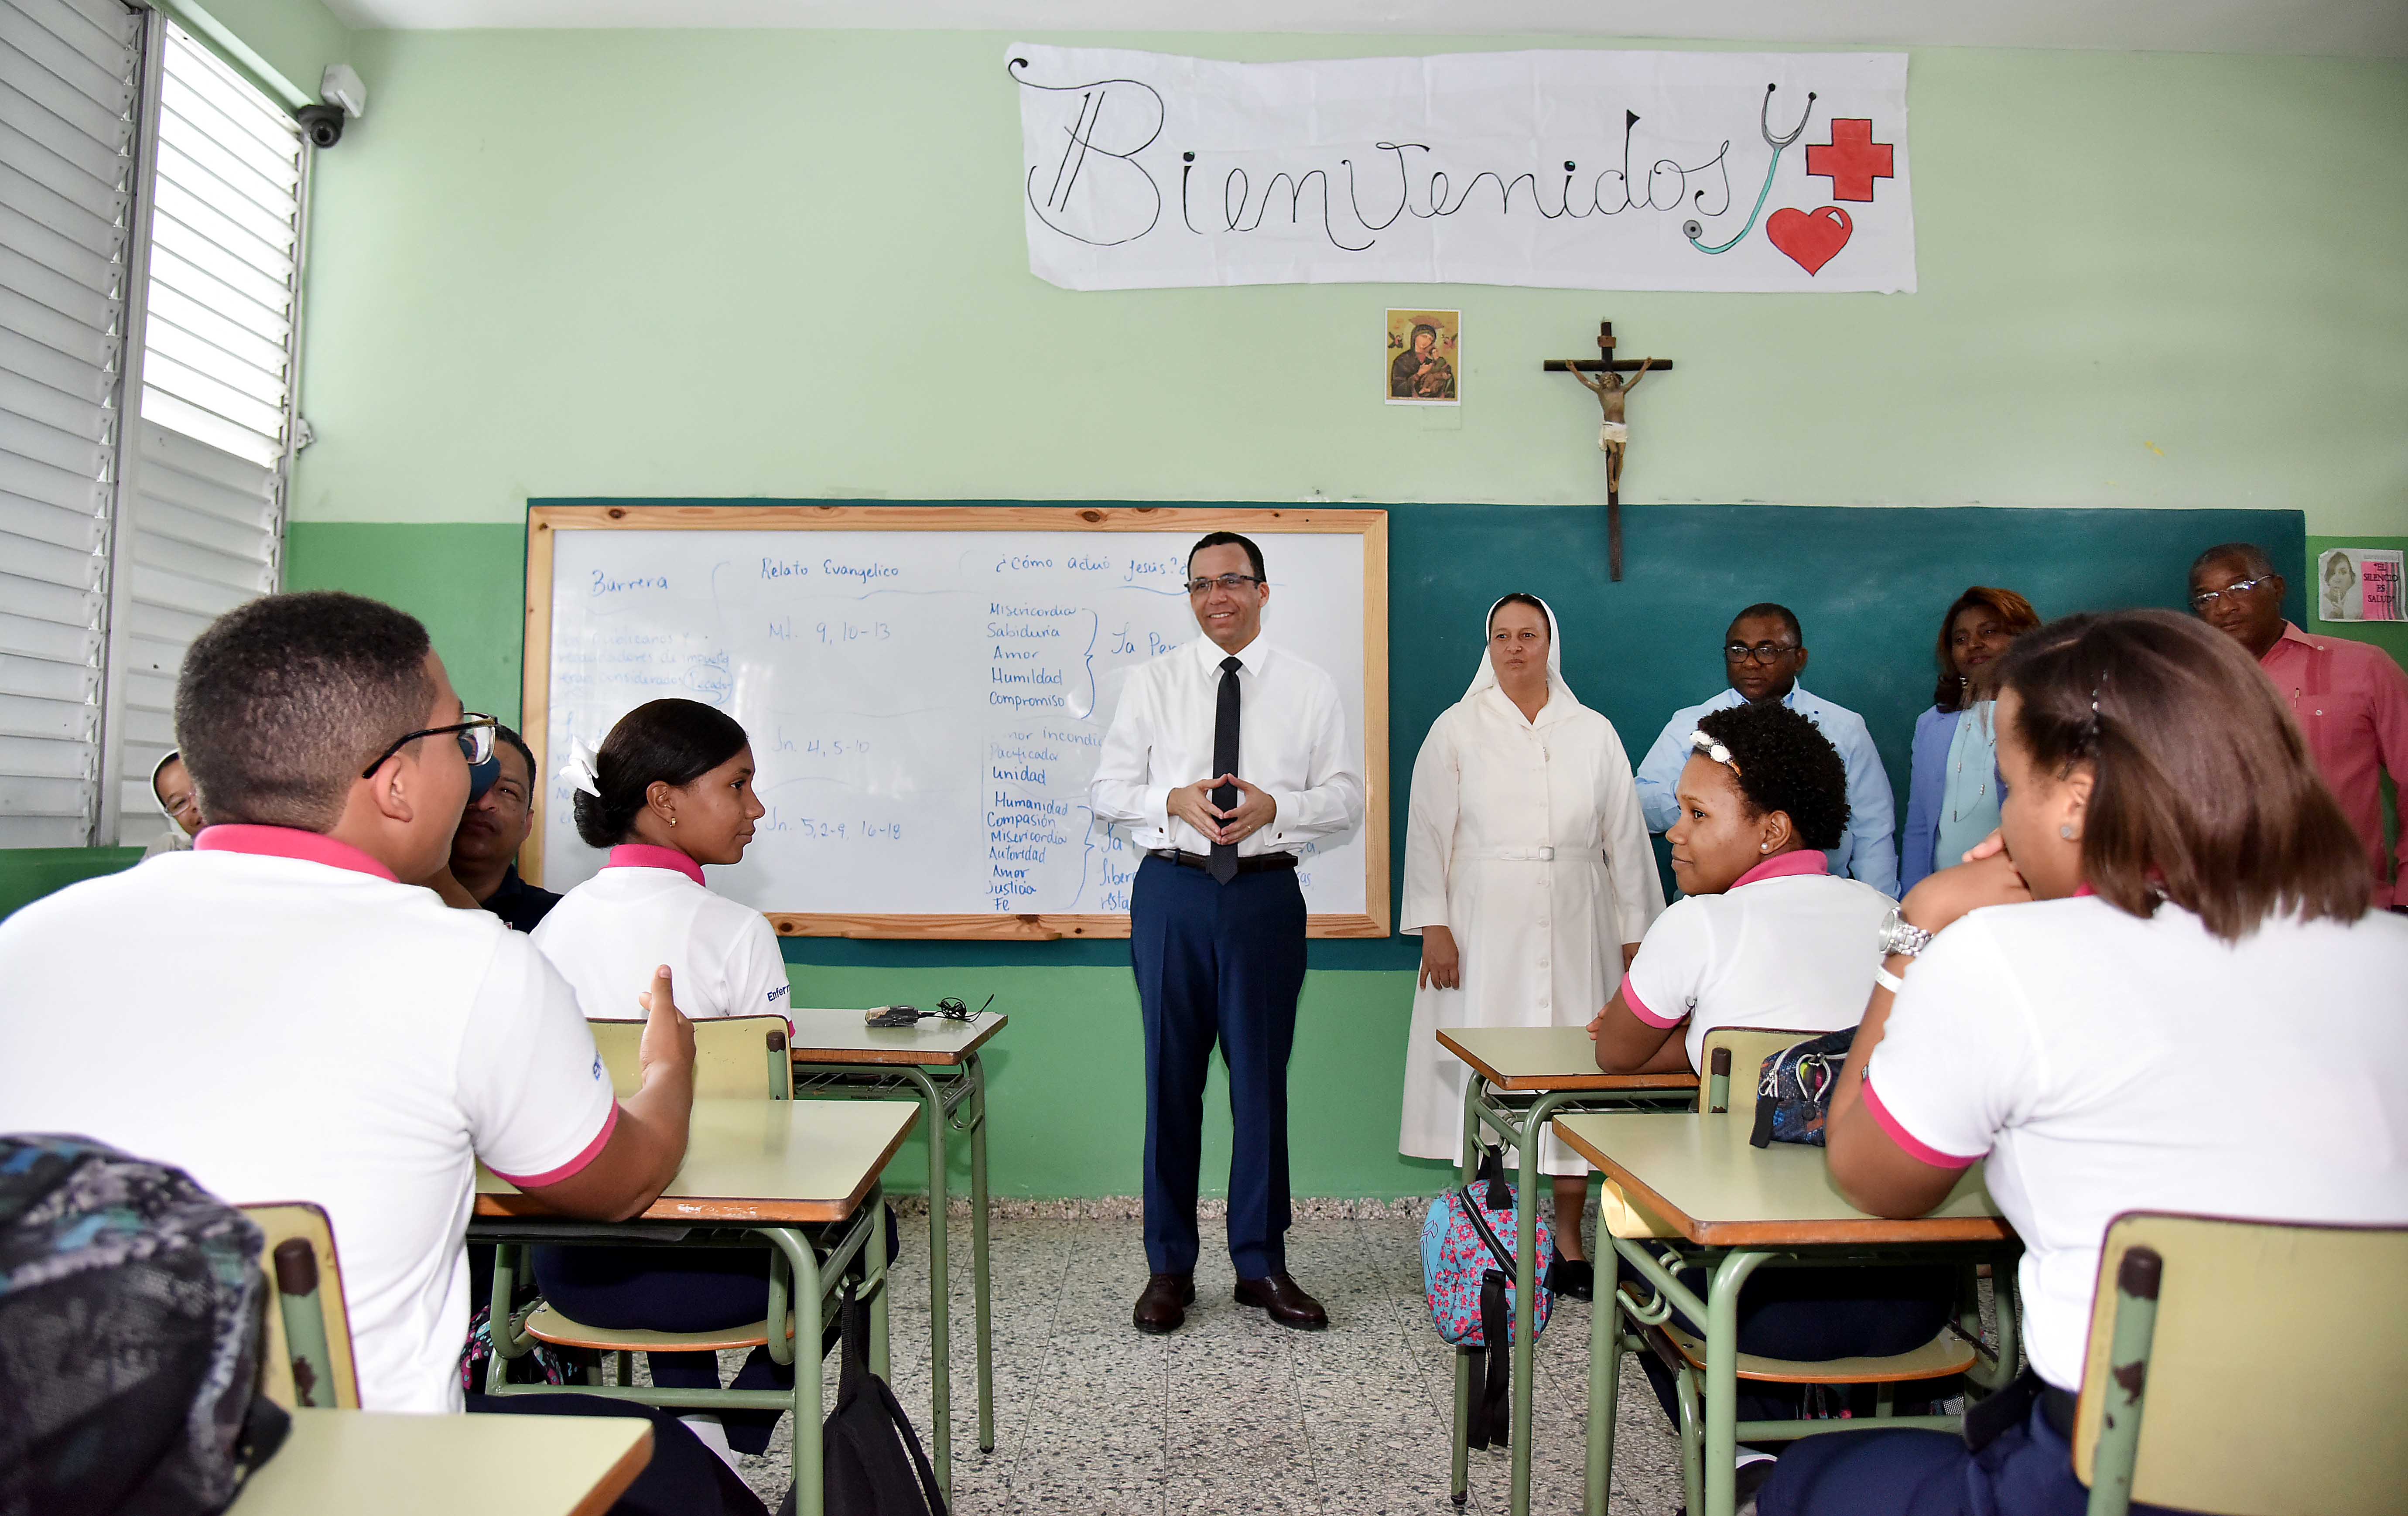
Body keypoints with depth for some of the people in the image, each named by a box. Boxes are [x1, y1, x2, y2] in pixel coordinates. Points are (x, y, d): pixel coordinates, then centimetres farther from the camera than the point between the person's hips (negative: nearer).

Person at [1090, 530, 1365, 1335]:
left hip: (1265, 891, 0)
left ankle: (1262, 1264, 19)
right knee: (1171, 1077, 5)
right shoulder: (1151, 682, 6)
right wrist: (1175, 801, -15)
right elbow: (1107, 791, 4)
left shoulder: (1310, 688, 6)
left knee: (1262, 1077, 4)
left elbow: (1346, 799, 4)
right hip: (1172, 889, 0)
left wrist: (1274, 807, -14)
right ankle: (1169, 1267, 18)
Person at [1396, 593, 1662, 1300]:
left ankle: (1568, 1239, 14)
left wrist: (1635, 932, 7)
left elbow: (1625, 837, 11)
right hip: (1484, 933, -2)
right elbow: (1429, 832, 2)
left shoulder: (1594, 733, 11)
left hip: (1574, 934, 2)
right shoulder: (1456, 731, 6)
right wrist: (1433, 927, -6)